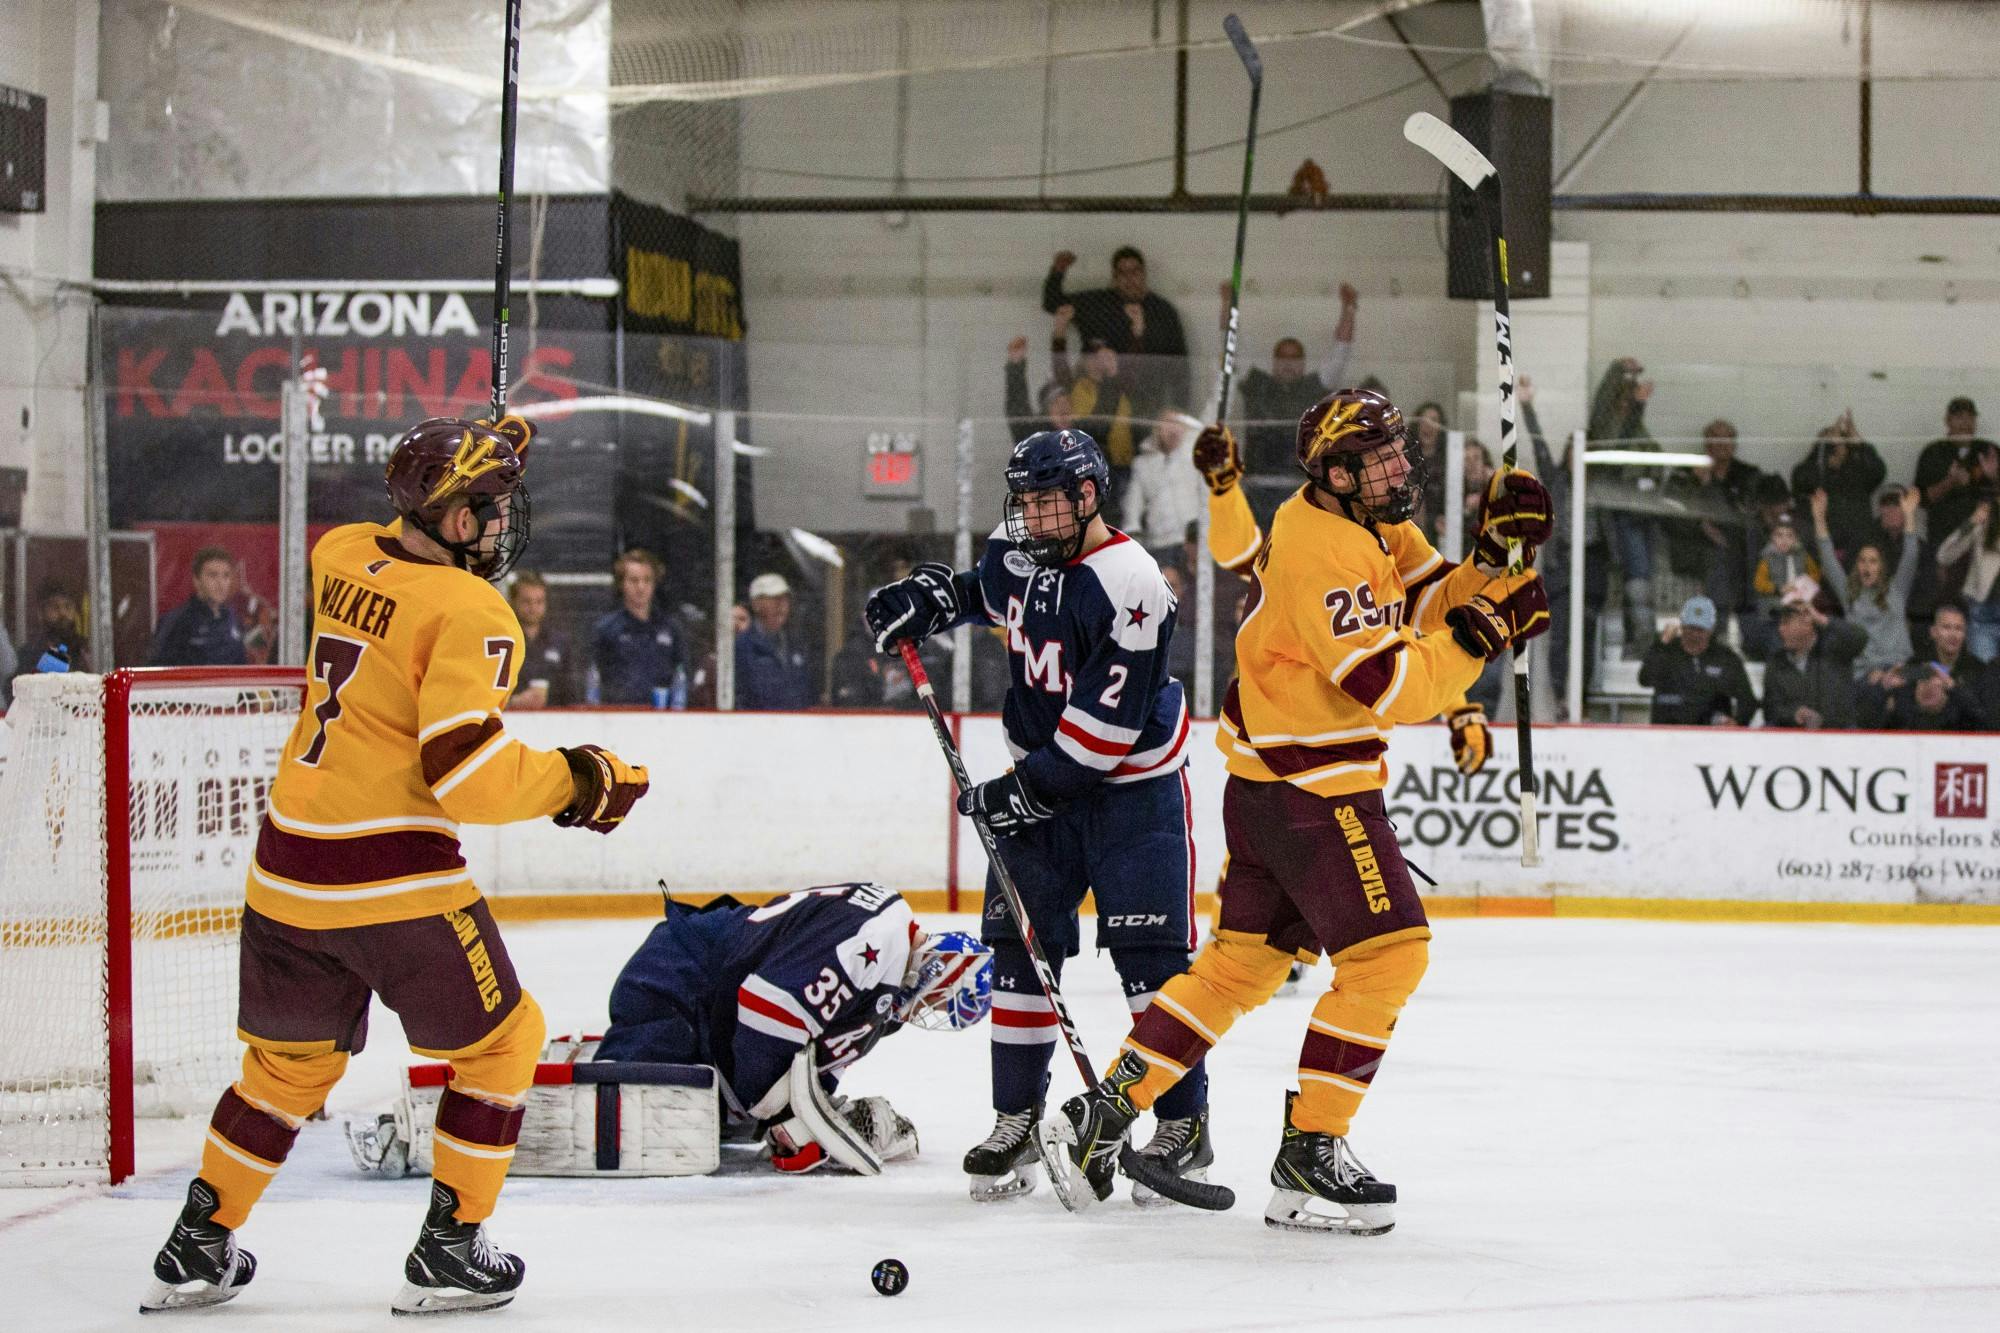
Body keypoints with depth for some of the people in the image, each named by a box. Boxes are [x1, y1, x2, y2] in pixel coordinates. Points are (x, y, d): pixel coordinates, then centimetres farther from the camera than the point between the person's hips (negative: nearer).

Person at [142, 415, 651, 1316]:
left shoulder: (340, 556, 7)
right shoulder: (470, 615, -14)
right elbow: (466, 771, -23)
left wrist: (473, 457, 28)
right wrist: (578, 780, -9)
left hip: (285, 870, 7)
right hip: (394, 879, -7)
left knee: (293, 1055, 24)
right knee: (501, 1039, 13)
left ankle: (196, 1248, 26)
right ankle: (447, 1255, 11)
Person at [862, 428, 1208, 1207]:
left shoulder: (1130, 587, -25)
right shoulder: (1019, 552, 0)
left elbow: (1108, 726, -25)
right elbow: (984, 591, 26)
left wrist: (1024, 790, -20)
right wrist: (926, 599, 6)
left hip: (1132, 785, -7)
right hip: (1038, 782, 7)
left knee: (1149, 952, -9)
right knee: (1020, 944, 3)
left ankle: (1183, 1122, -2)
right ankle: (1016, 1120, 10)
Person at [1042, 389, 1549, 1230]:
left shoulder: (1373, 529, 10)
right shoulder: (1322, 552, -22)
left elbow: (1433, 610, 9)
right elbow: (1390, 686, -26)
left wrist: (1494, 559, -6)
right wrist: (1481, 633, -27)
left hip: (1270, 779, 10)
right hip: (1308, 789, -10)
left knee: (1245, 959, 14)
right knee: (1386, 954, -9)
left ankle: (1101, 1115, 17)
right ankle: (1309, 1156, -4)